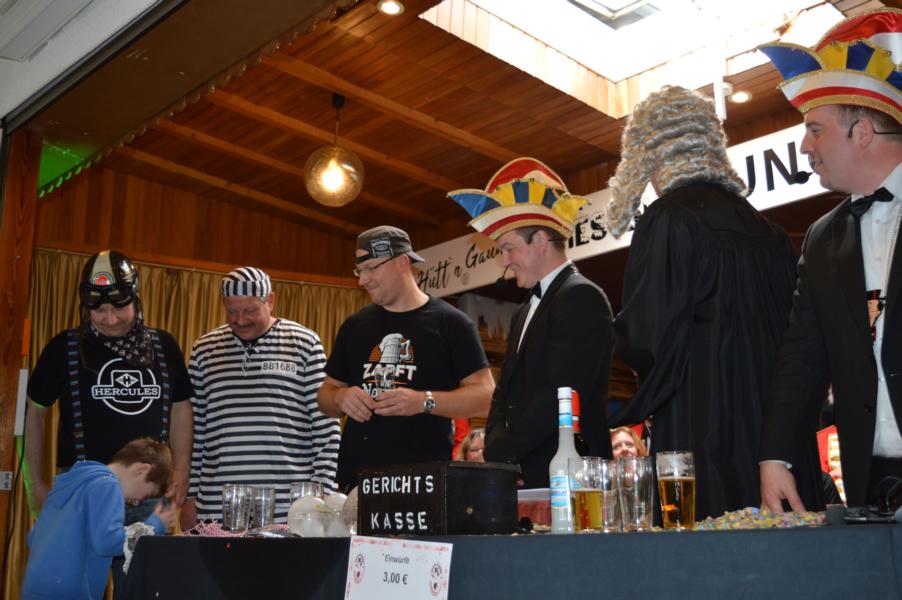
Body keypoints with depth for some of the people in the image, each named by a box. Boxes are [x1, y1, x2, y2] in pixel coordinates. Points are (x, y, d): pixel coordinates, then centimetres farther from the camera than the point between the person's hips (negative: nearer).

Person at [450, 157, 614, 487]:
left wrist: (500, 451, -14)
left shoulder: (582, 297, -9)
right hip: (521, 475, 8)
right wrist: (496, 447, -2)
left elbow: (564, 392, -18)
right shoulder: (524, 313, 20)